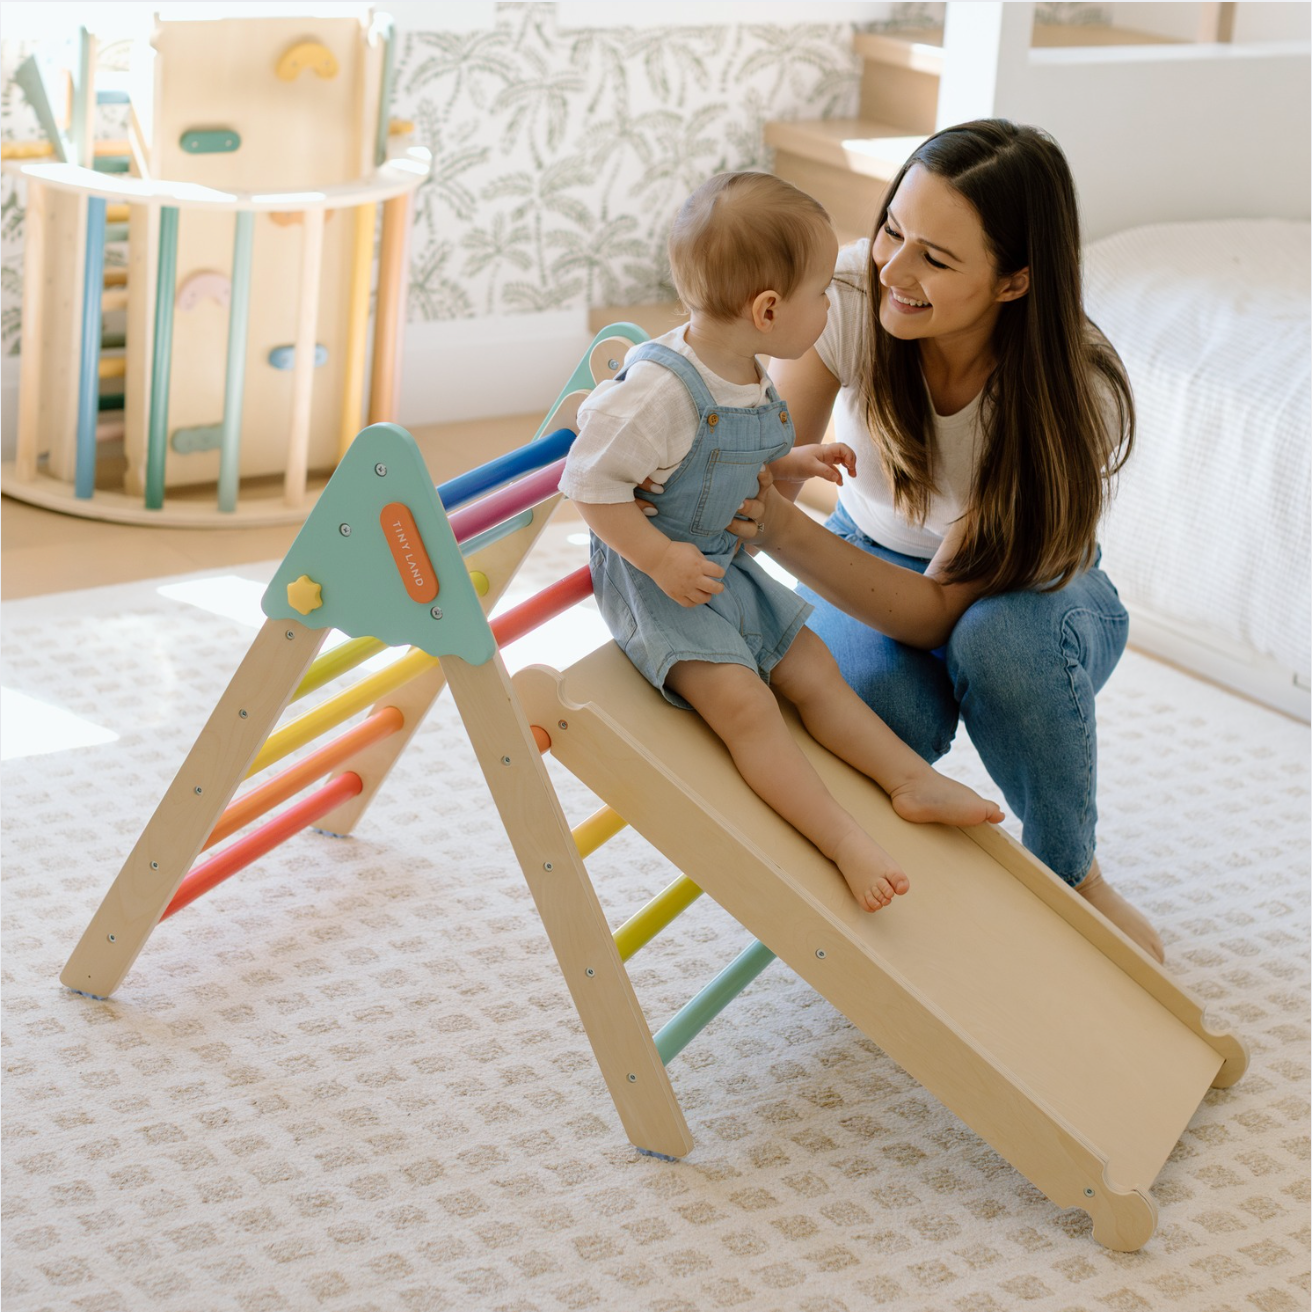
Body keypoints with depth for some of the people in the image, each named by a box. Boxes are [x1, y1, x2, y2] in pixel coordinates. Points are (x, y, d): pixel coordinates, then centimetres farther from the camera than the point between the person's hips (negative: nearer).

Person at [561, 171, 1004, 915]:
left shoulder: (749, 382, 2)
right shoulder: (660, 389, -28)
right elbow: (592, 484, -26)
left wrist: (795, 463, 6)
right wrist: (660, 557, -27)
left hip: (728, 568, 9)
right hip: (659, 583, -9)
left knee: (813, 667, 9)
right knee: (742, 701, -18)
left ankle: (912, 780, 14)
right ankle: (844, 840, -23)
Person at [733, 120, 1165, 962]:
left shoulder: (1076, 398, -32)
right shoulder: (851, 297, -25)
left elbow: (940, 609, -35)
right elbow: (766, 472, -22)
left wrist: (782, 530, -51)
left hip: (1029, 589, -1)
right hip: (874, 560, 1)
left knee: (1003, 636, -39)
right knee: (874, 703, -34)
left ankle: (1075, 877, -12)